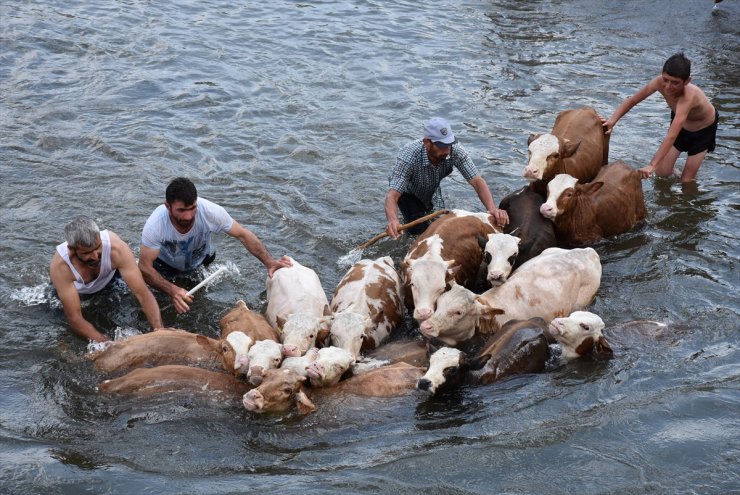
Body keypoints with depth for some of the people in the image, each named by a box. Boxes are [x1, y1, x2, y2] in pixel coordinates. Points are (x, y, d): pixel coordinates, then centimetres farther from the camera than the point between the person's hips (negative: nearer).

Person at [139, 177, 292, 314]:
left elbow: (242, 234, -22)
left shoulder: (211, 211, -36)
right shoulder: (155, 225, -39)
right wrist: (172, 290, -49)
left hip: (202, 262, 2)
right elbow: (144, 267, -33)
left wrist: (269, 262, -34)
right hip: (166, 266, -2)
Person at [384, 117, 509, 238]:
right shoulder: (409, 156, -43)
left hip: (432, 191, 4)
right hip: (407, 192, -4)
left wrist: (493, 209, -53)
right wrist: (392, 220, -72)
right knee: (420, 232, -17)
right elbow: (392, 195, -50)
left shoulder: (455, 150, -34)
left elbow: (477, 181, -35)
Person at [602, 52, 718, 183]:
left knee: (686, 180, -1)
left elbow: (671, 136, -54)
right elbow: (632, 100, -19)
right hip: (681, 124, 4)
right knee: (661, 173, 1)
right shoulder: (660, 82, -33)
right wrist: (612, 121, -34)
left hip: (704, 129, -4)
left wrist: (652, 166, -60)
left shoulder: (688, 96, -47)